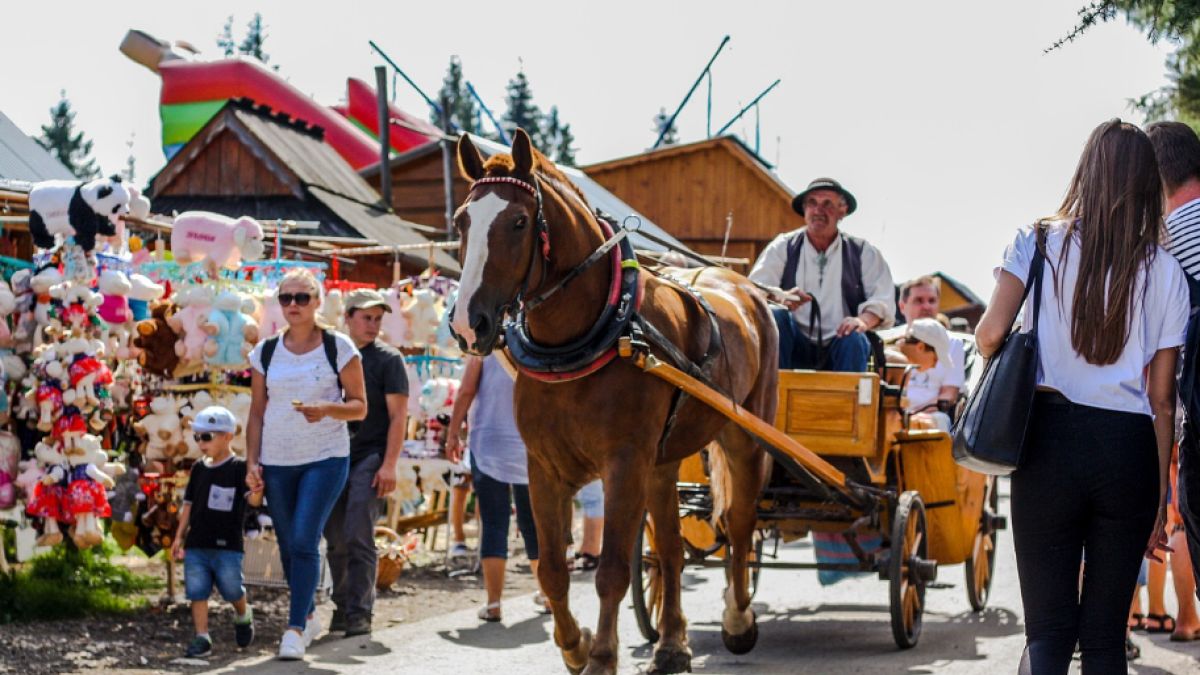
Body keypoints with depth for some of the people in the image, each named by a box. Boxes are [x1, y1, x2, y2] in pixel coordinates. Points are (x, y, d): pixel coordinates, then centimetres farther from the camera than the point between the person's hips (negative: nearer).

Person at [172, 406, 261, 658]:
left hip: (227, 545, -5)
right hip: (196, 543, 5)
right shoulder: (199, 469, 11)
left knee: (231, 589, -2)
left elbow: (252, 500, -14)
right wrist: (180, 536, 14)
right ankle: (202, 637, 6)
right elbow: (189, 504, 17)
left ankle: (243, 615, 29)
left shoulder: (239, 468, -5)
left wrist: (257, 491, -38)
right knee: (197, 590, 0)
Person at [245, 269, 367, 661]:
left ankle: (295, 629, -9)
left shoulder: (338, 348, -3)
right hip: (276, 462, 4)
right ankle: (309, 616, 29)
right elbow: (257, 412, 10)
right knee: (288, 546, 10)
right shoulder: (265, 352, 7)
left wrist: (326, 409, -21)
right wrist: (252, 462, 2)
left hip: (326, 458, -4)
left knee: (304, 541, -14)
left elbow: (359, 407, -1)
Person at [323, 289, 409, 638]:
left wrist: (389, 465, -13)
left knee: (359, 537, -11)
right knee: (335, 541, 7)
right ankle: (342, 606, 18)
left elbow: (398, 415, -4)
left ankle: (359, 612, -8)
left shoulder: (387, 358, 0)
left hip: (369, 457, -4)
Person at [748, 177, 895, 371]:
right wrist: (780, 297, -27)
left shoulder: (863, 253, 11)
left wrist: (864, 320, -23)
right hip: (795, 348, 0)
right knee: (775, 316, -27)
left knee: (854, 340, -31)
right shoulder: (783, 247, 10)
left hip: (840, 346, 0)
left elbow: (884, 299, 1)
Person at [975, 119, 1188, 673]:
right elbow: (1162, 400, 6)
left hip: (1051, 440, -1)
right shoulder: (1165, 272, 6)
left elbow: (991, 335, -9)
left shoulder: (1038, 243, 3)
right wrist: (1160, 500, 12)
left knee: (1048, 627, 0)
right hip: (1129, 449, 1)